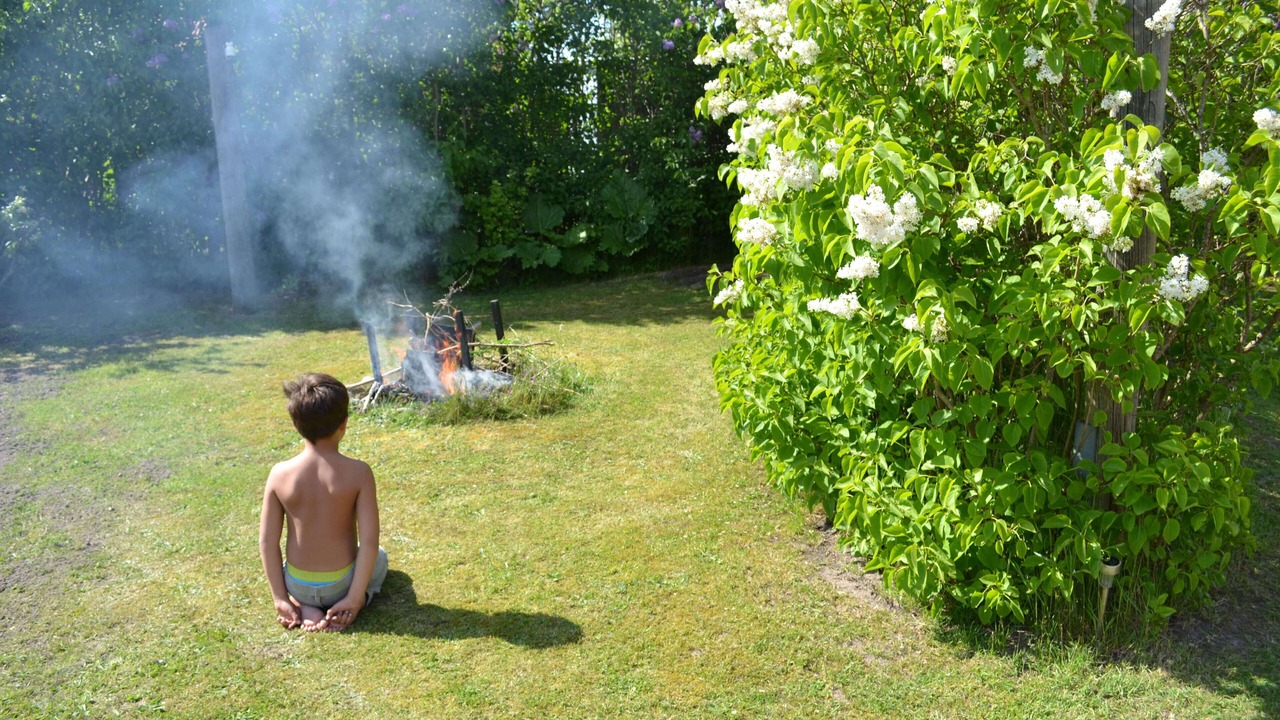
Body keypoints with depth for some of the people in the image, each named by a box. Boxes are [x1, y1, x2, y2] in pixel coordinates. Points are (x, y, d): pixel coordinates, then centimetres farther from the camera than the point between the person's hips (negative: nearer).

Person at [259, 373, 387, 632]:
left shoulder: (280, 474, -13)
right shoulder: (358, 473, -19)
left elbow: (266, 541, -8)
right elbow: (369, 541, -20)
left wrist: (280, 598, 0)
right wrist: (355, 598, -11)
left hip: (298, 587, 2)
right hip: (341, 585, -2)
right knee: (379, 557, 33)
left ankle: (306, 608, 8)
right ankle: (355, 603, 3)